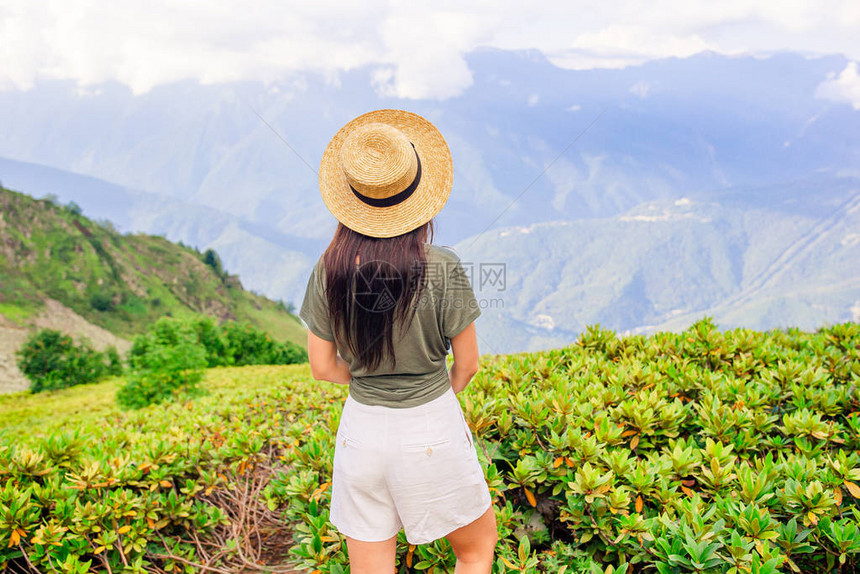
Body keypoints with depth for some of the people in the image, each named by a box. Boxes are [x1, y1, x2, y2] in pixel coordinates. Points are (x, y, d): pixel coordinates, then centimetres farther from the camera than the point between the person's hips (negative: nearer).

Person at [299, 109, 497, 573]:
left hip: (361, 428, 3)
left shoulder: (329, 270, -10)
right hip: (432, 430, -2)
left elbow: (323, 367, -1)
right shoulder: (442, 268, -18)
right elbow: (467, 364, -6)